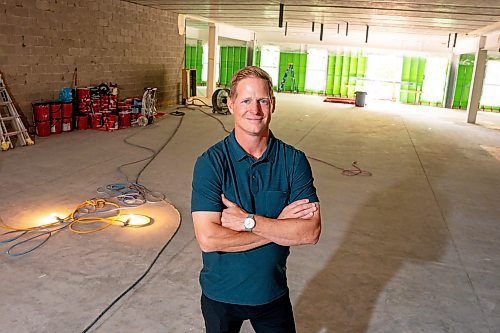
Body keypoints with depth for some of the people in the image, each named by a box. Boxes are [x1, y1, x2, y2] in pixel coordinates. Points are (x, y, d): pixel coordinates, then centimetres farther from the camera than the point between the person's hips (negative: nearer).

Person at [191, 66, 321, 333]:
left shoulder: (294, 160, -10)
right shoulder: (210, 162, -17)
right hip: (221, 293, -1)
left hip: (273, 293, 2)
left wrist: (249, 220, -26)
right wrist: (279, 227, -21)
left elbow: (311, 232, -17)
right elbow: (208, 239, -24)